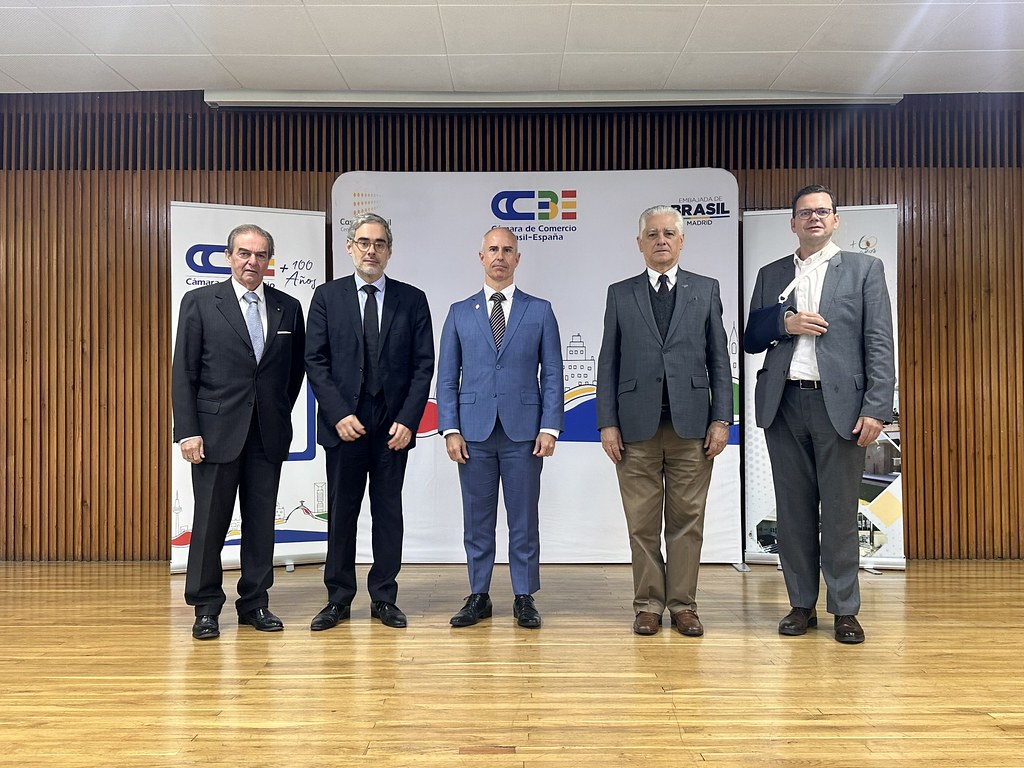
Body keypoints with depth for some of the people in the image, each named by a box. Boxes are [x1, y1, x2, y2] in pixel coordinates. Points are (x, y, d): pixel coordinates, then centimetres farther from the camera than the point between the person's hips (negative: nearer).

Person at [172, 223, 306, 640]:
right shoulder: (199, 302, 0)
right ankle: (206, 608, 17)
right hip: (216, 431, -3)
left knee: (262, 521, 9)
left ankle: (255, 603, 21)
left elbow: (296, 368, 17)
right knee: (210, 521, 4)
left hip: (268, 434, 3)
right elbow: (183, 372, -3)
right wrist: (188, 431, -10)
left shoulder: (288, 308, 8)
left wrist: (280, 413, 10)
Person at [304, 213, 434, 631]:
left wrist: (407, 420, -8)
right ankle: (339, 598, 19)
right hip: (344, 423, 0)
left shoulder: (412, 299, 6)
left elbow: (423, 365, 2)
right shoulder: (327, 296, 5)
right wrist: (338, 415, -10)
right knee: (341, 513, 7)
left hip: (394, 426, 1)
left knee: (388, 512, 7)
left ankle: (384, 598, 19)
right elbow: (315, 361, 0)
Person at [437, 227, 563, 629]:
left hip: (523, 431, -1)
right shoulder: (459, 312, 9)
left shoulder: (540, 310, 6)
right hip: (474, 432, 1)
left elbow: (552, 374, 3)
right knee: (477, 520, 8)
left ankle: (524, 598, 18)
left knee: (524, 519, 6)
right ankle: (478, 596, 20)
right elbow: (446, 377, 7)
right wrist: (450, 429, -3)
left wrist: (549, 427, -6)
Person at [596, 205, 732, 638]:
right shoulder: (620, 294, 9)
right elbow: (608, 363, 6)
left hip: (690, 424, 0)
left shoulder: (706, 290, 10)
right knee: (642, 522, 5)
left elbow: (719, 360, 7)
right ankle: (648, 604, 17)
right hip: (637, 426, 0)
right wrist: (607, 423, -2)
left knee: (687, 520, 5)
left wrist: (721, 420, -1)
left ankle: (683, 604, 16)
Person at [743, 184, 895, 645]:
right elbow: (749, 340, 14)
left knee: (840, 512, 1)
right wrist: (784, 324, -6)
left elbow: (879, 344, 0)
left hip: (838, 404, -2)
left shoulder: (864, 269, 7)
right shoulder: (771, 275, 15)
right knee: (794, 510, 8)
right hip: (784, 405, 3)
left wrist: (877, 408, -10)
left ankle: (844, 610, 14)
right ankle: (802, 605, 18)